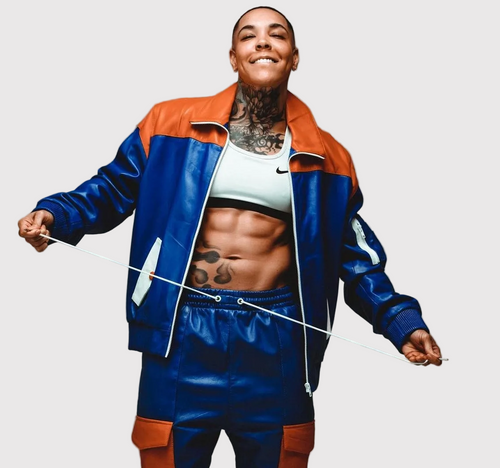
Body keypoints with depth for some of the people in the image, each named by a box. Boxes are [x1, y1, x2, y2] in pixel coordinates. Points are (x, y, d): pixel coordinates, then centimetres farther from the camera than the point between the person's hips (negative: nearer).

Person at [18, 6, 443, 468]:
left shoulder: (327, 157, 7)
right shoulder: (171, 123, 2)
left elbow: (355, 256, 12)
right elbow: (111, 191, 8)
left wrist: (403, 321, 4)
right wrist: (54, 215, -9)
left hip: (276, 343, 2)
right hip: (182, 331, -1)